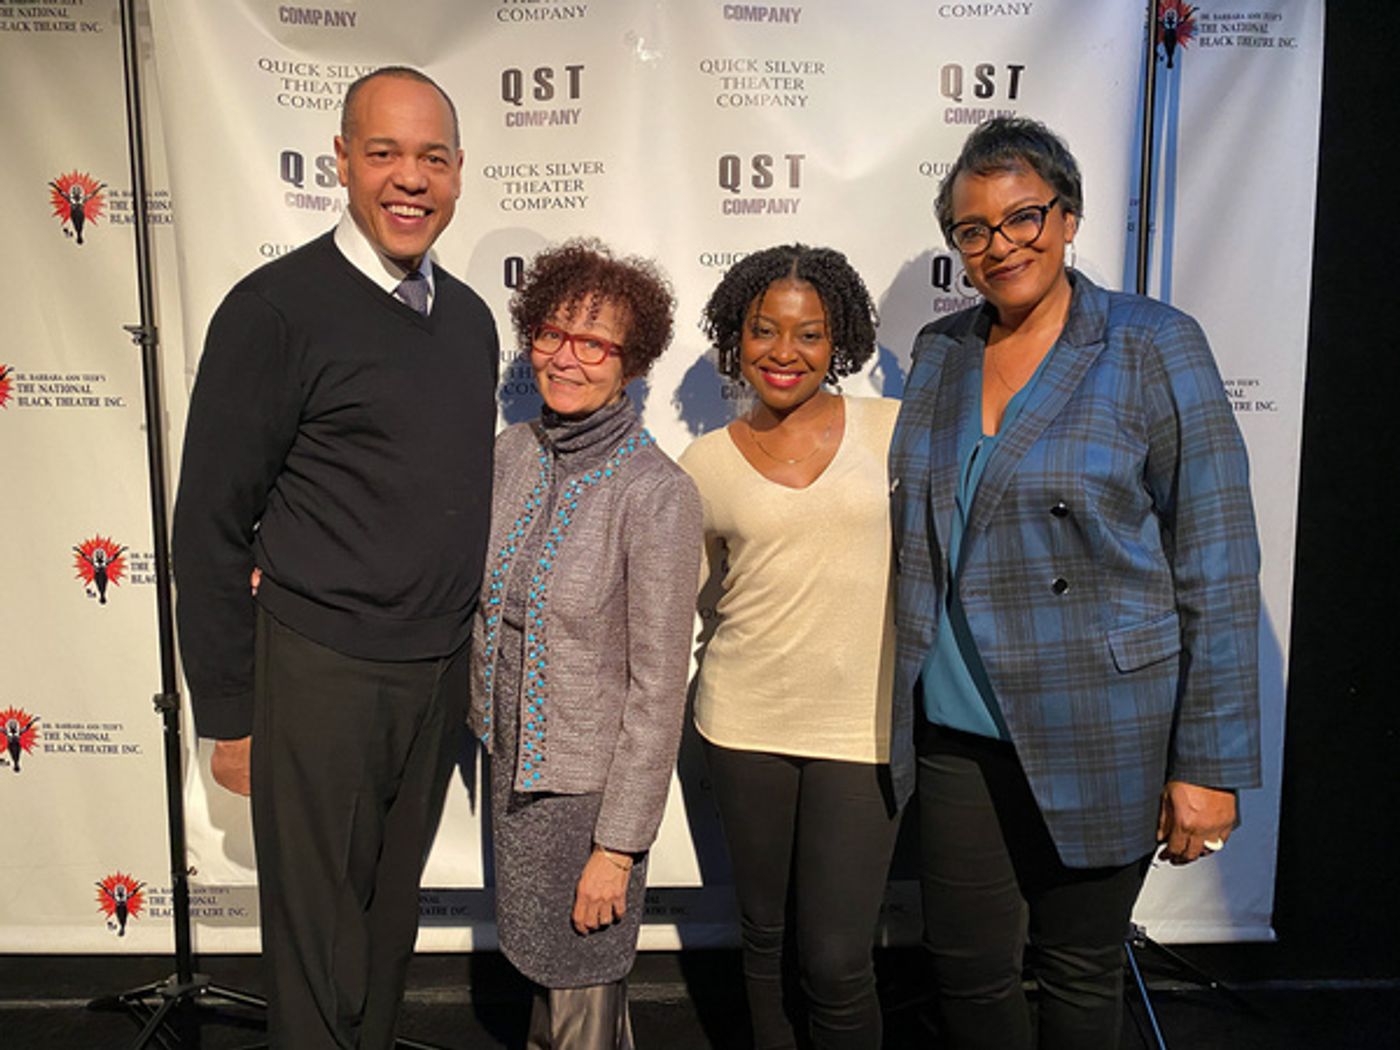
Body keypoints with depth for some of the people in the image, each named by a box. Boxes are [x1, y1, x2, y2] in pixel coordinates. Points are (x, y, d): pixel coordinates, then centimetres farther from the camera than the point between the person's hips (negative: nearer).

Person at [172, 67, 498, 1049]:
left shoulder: (469, 316, 7)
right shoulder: (276, 307, -12)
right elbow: (211, 523, -9)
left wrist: (468, 652, 14)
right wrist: (228, 713, -7)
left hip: (441, 673, 6)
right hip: (321, 674, -5)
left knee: (392, 920, 21)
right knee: (321, 948, 10)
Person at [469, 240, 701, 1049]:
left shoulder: (656, 494, -22)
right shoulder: (515, 451, -3)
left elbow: (658, 689, -19)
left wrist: (618, 846, -15)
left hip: (589, 782, -6)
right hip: (513, 763, 6)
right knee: (538, 961, 26)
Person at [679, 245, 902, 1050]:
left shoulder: (891, 430, -2)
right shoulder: (705, 465, 1)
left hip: (863, 726, -1)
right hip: (747, 720, 2)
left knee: (837, 961, 0)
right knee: (766, 935, 17)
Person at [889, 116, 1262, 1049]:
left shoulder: (1152, 346, -8)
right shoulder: (939, 352, 6)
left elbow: (1219, 567, -9)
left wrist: (1210, 762, -11)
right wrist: (900, 705, 12)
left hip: (1098, 736, -3)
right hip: (956, 728, 4)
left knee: (1080, 968, 14)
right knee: (965, 962, 14)